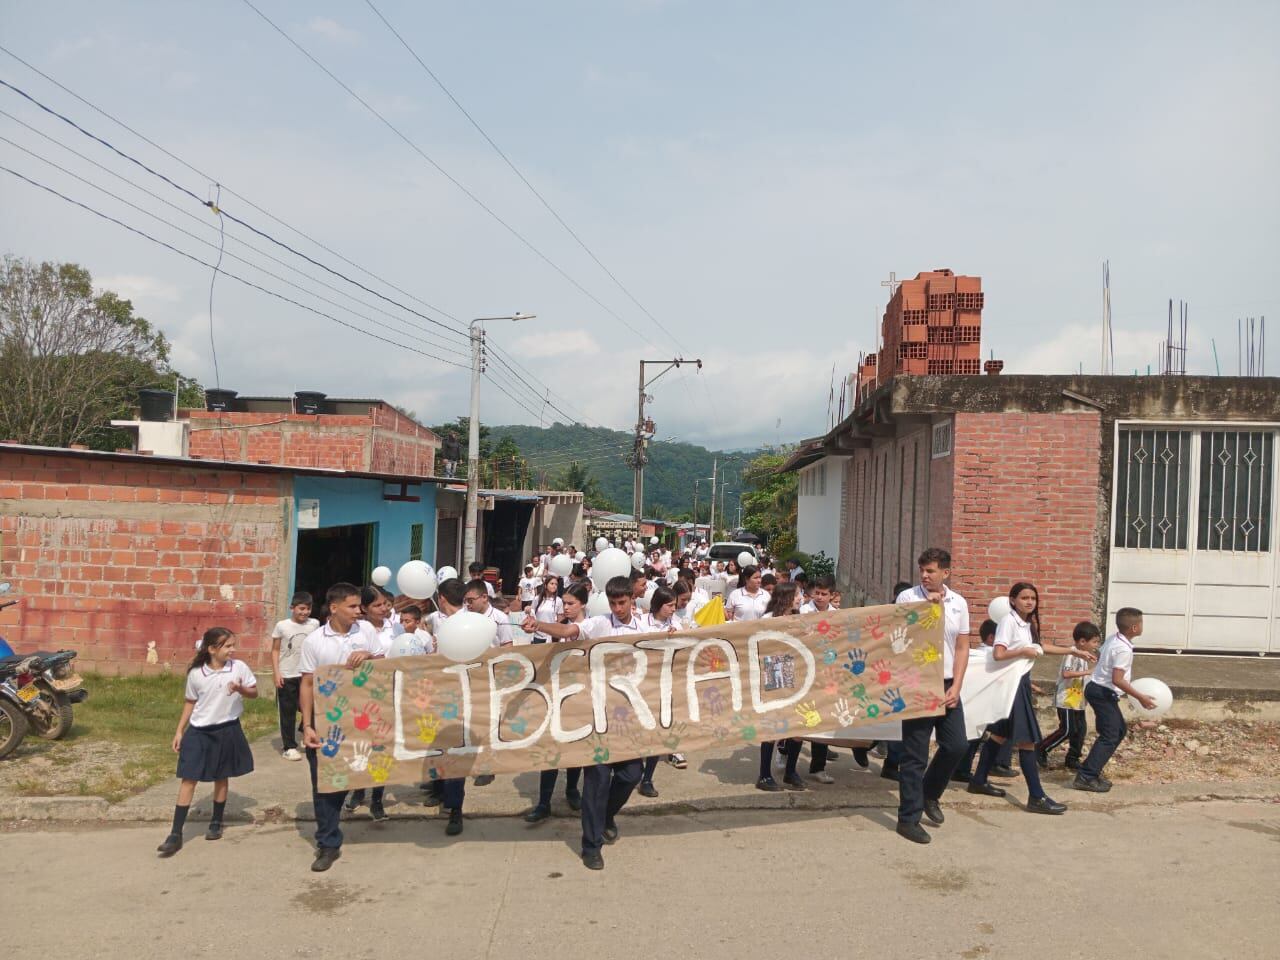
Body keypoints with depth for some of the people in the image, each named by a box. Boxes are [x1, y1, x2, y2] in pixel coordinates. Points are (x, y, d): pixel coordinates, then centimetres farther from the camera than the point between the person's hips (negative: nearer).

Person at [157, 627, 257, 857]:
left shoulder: (239, 667, -8)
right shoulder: (196, 673, -6)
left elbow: (254, 692, 2)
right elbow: (190, 702, 6)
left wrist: (241, 689, -20)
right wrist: (179, 731, 6)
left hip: (227, 730, 0)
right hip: (199, 731, 0)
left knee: (221, 777, 12)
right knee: (188, 779, -2)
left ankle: (216, 823, 31)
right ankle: (175, 834, 0)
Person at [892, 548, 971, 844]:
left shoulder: (958, 603, 7)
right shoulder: (907, 598, -6)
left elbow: (962, 648, 8)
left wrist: (956, 687, -2)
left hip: (947, 685, 4)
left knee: (956, 745, 6)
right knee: (915, 753, -1)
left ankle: (929, 793, 32)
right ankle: (908, 818, 9)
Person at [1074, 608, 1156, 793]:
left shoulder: (1113, 640, 6)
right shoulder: (1123, 649, -22)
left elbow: (1099, 659, 19)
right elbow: (1117, 680, -26)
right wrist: (1140, 698, -20)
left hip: (1098, 688, 10)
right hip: (1103, 693, -10)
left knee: (1120, 730, 19)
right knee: (1110, 736, -8)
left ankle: (1093, 771, 21)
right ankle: (1085, 777, -10)